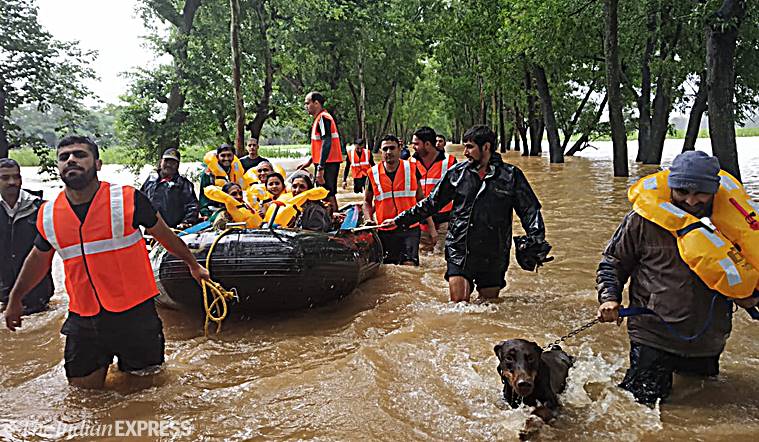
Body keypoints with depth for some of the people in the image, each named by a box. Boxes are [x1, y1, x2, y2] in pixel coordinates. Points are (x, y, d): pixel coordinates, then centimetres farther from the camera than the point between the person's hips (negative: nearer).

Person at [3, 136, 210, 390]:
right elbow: (39, 258, 18)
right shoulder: (48, 214, 0)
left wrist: (193, 265, 14)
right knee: (83, 385, 11)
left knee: (145, 374, 10)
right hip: (83, 318, 3)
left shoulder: (128, 199, -12)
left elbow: (165, 235, 3)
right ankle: (104, 359, 40)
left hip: (134, 312, -3)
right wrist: (15, 299, 28)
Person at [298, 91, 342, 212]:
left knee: (328, 196, -8)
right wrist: (309, 161, 26)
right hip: (328, 163, 10)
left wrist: (320, 168, -26)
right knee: (329, 195, 15)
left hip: (327, 164, -10)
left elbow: (326, 143, -22)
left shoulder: (323, 118, -12)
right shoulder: (320, 118, 18)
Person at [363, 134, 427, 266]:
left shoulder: (412, 169, 2)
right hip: (385, 230, 2)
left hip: (409, 227, -2)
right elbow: (367, 202, 15)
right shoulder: (374, 173, 3)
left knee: (409, 265, -14)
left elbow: (420, 198, 10)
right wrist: (369, 219, -3)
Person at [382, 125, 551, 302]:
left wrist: (537, 242, -12)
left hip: (494, 255, 0)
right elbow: (431, 203, 10)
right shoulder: (457, 172, 3)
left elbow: (530, 210, 2)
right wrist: (399, 220, 8)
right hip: (459, 251, 1)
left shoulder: (511, 175, -1)